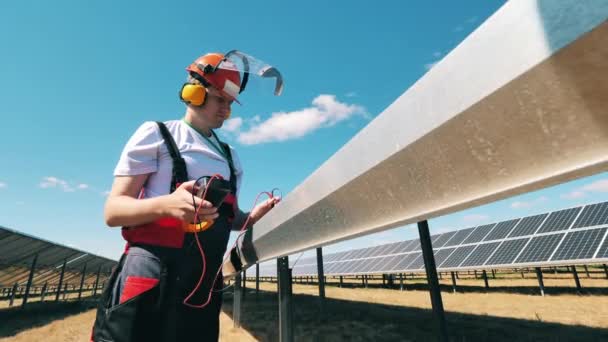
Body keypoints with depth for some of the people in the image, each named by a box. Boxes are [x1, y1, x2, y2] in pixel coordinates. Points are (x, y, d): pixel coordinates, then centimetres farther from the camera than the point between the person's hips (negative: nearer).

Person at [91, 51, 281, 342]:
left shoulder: (230, 157, 14)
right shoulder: (156, 134, -2)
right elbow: (113, 211, -7)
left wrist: (254, 216, -4)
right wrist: (166, 204, -27)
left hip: (205, 286, 5)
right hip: (149, 280, -5)